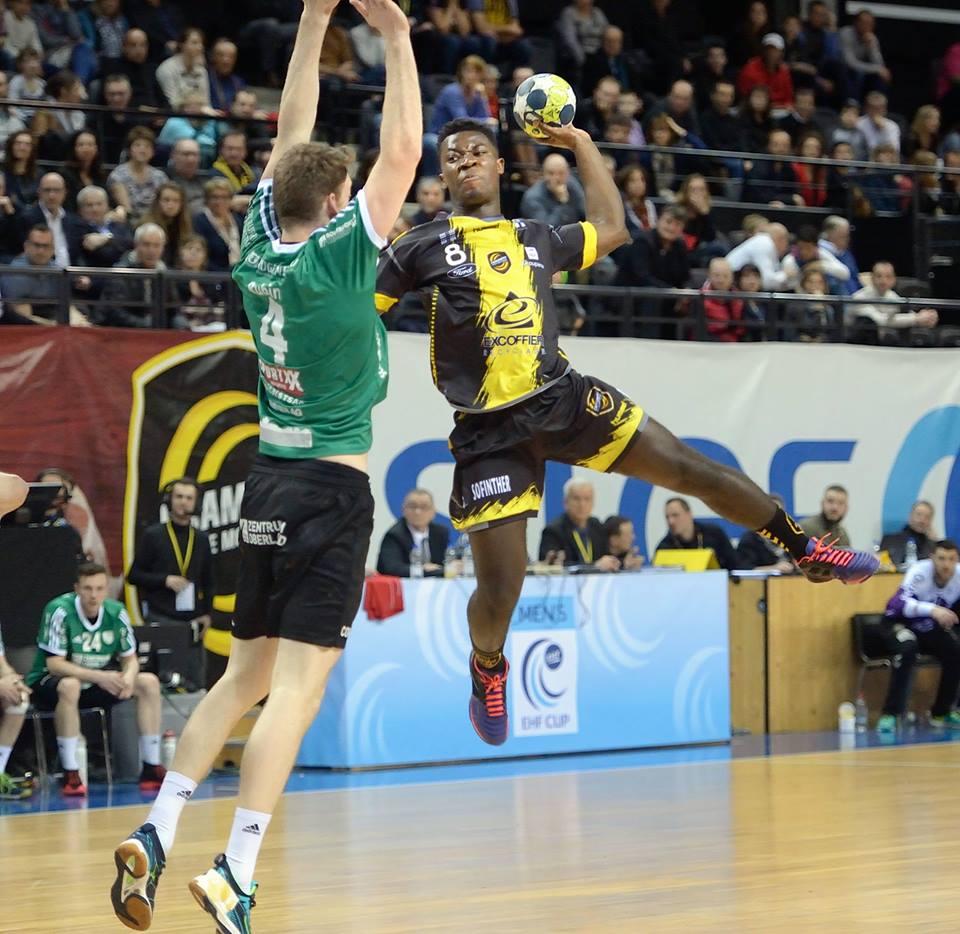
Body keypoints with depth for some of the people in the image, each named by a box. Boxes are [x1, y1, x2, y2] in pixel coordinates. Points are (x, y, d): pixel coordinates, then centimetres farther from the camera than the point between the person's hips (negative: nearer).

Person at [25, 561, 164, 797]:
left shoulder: (116, 612, -7)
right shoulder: (59, 611, -22)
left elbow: (130, 658, 1)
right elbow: (54, 663, -25)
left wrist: (129, 676, -24)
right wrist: (99, 677, -36)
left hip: (98, 678, 6)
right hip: (49, 683, -6)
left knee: (149, 682, -10)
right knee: (70, 686, -40)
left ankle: (151, 769, -7)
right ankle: (70, 776, -33)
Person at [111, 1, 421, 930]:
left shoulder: (260, 248, 5)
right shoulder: (339, 254, -11)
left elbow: (291, 140, 16)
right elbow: (402, 151, -9)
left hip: (269, 483, 7)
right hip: (332, 488, -7)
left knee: (243, 677, 15)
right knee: (296, 688, -8)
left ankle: (155, 833, 5)